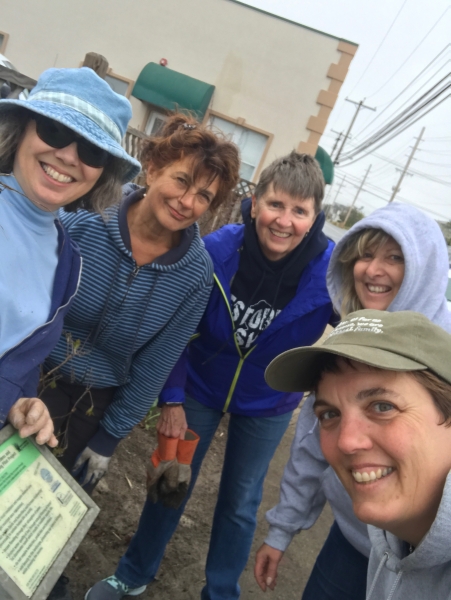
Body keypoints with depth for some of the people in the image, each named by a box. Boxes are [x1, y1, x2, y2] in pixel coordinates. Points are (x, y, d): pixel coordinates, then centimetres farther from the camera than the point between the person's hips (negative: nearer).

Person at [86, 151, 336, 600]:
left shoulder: (331, 269, -27)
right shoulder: (216, 250, -24)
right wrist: (172, 398, -11)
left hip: (267, 405, 0)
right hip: (201, 386, 1)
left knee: (239, 503, 17)